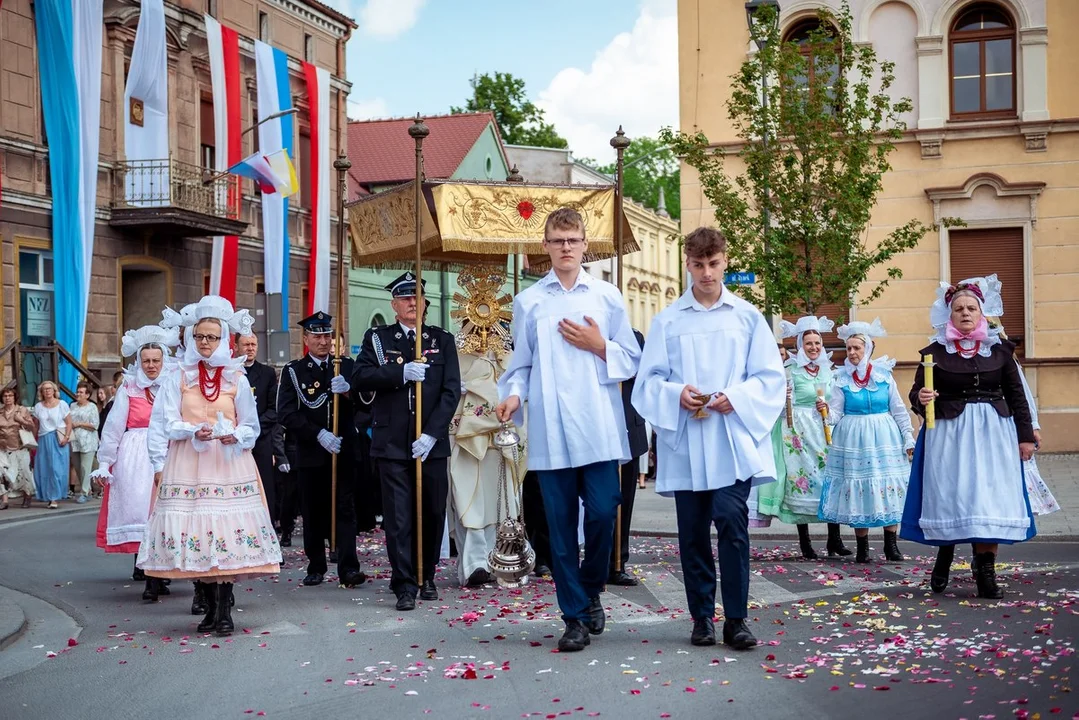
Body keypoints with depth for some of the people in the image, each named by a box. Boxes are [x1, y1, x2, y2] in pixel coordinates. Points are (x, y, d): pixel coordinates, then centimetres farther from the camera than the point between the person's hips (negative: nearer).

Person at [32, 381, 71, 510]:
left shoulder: (62, 404, 1)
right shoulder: (38, 407, 10)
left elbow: (69, 423, -1)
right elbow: (36, 425, 11)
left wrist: (66, 437, -13)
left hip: (58, 440, -3)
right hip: (43, 440, 3)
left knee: (57, 469, -7)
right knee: (43, 470, 1)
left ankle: (55, 498, -5)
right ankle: (48, 497, 11)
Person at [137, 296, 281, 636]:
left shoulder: (236, 378, 8)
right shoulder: (178, 376, 7)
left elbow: (251, 426, 11)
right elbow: (166, 423, 2)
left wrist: (235, 436, -9)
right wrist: (194, 432, -14)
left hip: (228, 464, 0)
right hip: (187, 464, 0)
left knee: (228, 532, -8)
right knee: (195, 530, -3)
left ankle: (224, 610, -5)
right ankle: (212, 608, 8)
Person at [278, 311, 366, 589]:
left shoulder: (346, 366, 8)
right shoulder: (293, 371, 3)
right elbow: (286, 414, -7)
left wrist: (348, 391, -19)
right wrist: (319, 434, -17)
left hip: (343, 449, 0)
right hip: (309, 452, 0)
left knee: (345, 508, -6)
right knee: (313, 511, 6)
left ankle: (348, 568, -10)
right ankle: (316, 568, 16)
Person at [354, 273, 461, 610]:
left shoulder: (443, 340, 8)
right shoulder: (377, 338, 7)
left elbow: (451, 390, -1)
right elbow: (360, 377, -7)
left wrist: (431, 435, -11)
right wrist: (401, 372, -20)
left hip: (432, 443, 1)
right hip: (392, 444, -1)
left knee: (433, 513, 8)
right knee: (398, 518, -3)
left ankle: (427, 577, 24)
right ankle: (405, 585, 2)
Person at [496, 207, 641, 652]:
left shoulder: (608, 297, 9)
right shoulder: (528, 302, 9)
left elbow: (631, 361, 10)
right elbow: (521, 364, 11)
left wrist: (599, 346, -6)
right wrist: (514, 395, -7)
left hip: (599, 427, 0)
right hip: (550, 431, 1)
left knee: (602, 514, -5)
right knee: (561, 524, 2)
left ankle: (590, 592, 22)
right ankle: (574, 616, 11)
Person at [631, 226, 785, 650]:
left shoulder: (747, 317, 7)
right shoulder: (667, 321, 7)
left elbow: (770, 377, 5)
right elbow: (648, 380, 6)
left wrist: (737, 398, -12)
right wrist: (677, 394, -14)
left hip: (733, 443, -1)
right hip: (685, 445, 1)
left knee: (732, 523, -11)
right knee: (693, 532, 5)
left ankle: (736, 618, -4)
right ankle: (702, 618, 16)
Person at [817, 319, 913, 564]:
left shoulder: (884, 374, 2)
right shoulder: (842, 378, 0)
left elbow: (899, 411, 6)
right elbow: (835, 413, -3)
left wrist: (909, 440, 5)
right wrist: (826, 412, -25)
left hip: (884, 438, 1)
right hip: (854, 440, -1)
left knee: (889, 489, 0)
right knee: (858, 491, 1)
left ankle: (891, 545, 7)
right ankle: (862, 547, 9)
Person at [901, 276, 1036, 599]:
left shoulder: (1000, 349, 5)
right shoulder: (935, 351, 0)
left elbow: (1016, 395, 9)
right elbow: (917, 393, 2)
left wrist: (1025, 436, 6)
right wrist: (921, 398, -22)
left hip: (993, 433, 1)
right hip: (949, 433, -1)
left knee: (990, 499, -2)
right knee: (950, 498, -1)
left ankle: (986, 571, 4)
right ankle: (944, 558, 20)